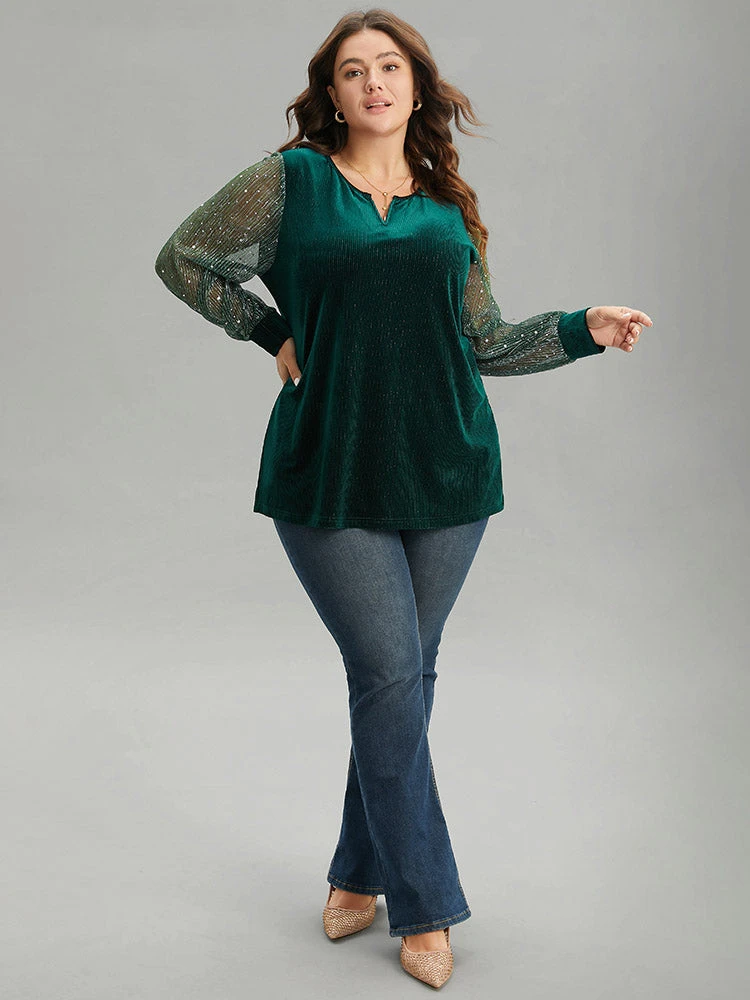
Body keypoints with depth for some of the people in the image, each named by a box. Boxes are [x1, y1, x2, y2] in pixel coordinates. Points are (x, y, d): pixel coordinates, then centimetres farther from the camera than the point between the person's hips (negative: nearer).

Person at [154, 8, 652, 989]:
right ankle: (424, 907, 8)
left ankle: (361, 874, 26)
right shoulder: (290, 180, 2)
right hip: (332, 474, -3)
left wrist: (584, 328, 3)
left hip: (446, 470, 4)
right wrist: (273, 335, 1)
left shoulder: (448, 208, 12)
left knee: (404, 676, 8)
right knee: (390, 674, -6)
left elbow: (484, 343, 14)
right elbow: (183, 259, 8)